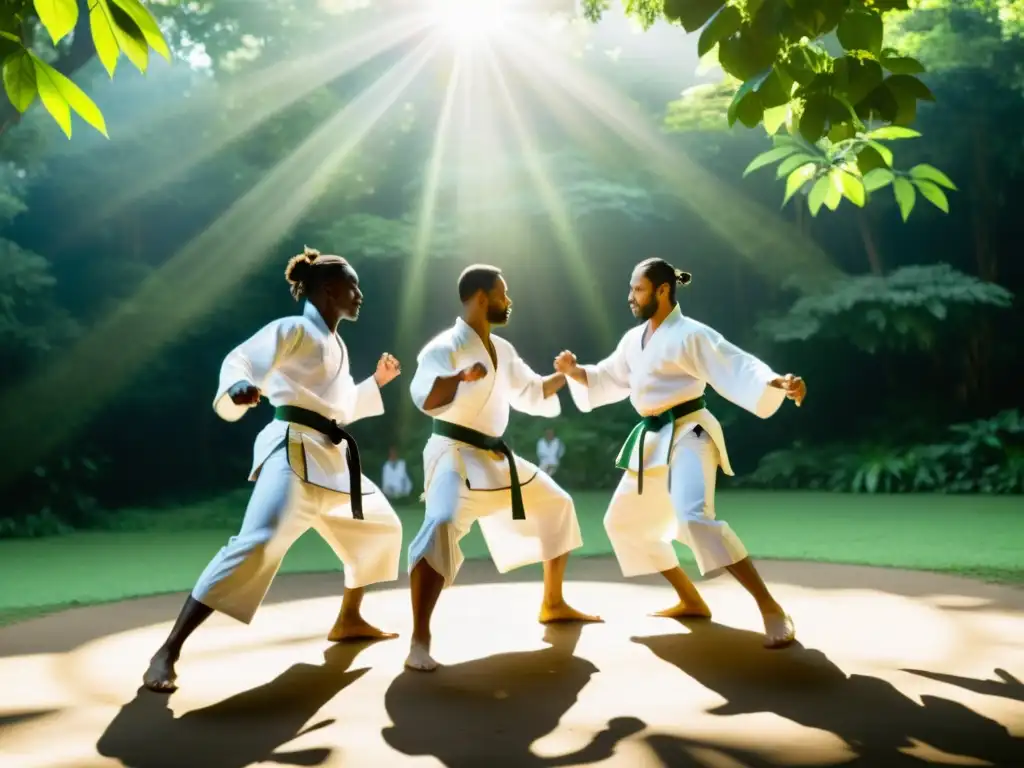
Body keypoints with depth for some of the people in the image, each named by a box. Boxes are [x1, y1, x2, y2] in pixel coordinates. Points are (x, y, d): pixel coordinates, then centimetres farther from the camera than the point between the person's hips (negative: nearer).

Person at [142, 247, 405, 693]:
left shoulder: (334, 344, 23)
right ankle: (167, 653, -25)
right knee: (257, 545, -26)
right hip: (294, 452, -10)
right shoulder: (294, 330, -3)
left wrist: (377, 383, 28)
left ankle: (348, 620, 39)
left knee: (380, 527, 22)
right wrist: (239, 389, -42)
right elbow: (241, 359, -20)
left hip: (333, 458, 10)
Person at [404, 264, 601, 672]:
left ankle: (553, 604, 35)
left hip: (497, 457, 9)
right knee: (443, 527, -33)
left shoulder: (502, 350, 12)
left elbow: (532, 394, 24)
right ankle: (420, 640, -28)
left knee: (556, 507, 18)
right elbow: (424, 398, -32)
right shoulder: (446, 346, -15)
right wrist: (462, 376, -48)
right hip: (455, 454, -9)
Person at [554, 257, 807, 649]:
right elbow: (608, 379, 23)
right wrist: (573, 370, 6)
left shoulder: (691, 334, -13)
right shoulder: (634, 339, 12)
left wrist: (780, 383, -41)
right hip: (652, 439, 10)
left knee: (694, 517, -31)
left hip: (688, 434, -9)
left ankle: (771, 609, -27)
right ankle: (691, 600, 26)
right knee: (624, 521, 17)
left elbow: (737, 369, -23)